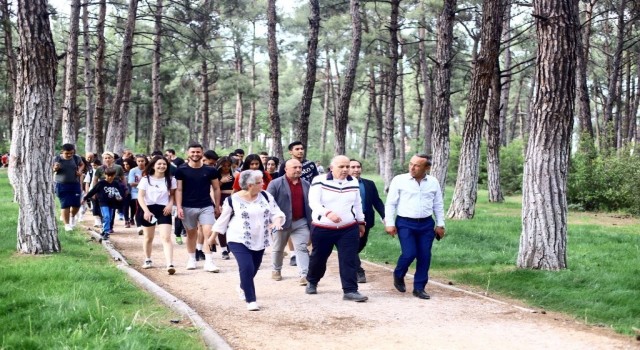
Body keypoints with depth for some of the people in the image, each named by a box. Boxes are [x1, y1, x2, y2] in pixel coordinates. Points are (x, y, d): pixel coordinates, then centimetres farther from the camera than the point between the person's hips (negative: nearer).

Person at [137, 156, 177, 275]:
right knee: (148, 237, 17)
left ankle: (170, 264, -25)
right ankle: (147, 260, 37)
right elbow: (140, 196, -6)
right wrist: (146, 211, -19)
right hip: (148, 209, 1)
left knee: (166, 238, -15)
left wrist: (170, 204, -12)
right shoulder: (146, 179, -3)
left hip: (163, 209, -1)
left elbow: (173, 194, 9)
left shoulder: (170, 180, -1)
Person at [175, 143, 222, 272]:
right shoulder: (181, 170, -2)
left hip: (206, 207, 0)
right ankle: (191, 259, 25)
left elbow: (216, 188, 8)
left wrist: (217, 206, 7)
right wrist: (179, 207, -11)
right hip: (188, 207, 0)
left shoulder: (210, 170, 0)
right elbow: (179, 190, -2)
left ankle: (209, 262, -10)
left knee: (208, 233, -10)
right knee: (191, 233, 11)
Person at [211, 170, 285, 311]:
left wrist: (277, 220, -24)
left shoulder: (266, 196, -2)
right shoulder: (233, 199, -10)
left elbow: (277, 213, -1)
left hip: (259, 240, 5)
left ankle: (243, 287, 47)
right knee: (246, 268, -20)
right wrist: (213, 236, 9)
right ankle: (251, 300, -10)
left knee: (253, 269, 15)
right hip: (239, 240, -4)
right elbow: (223, 219, 1)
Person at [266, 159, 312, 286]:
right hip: (282, 222, -2)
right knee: (278, 249, 14)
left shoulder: (306, 185, 9)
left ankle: (303, 275, -11)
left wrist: (311, 221, 11)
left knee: (302, 248, -8)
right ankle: (276, 270, 35)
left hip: (301, 222, 3)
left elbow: (309, 204, 14)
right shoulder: (276, 184, -6)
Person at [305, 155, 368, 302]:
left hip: (349, 229, 2)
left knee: (349, 260, -7)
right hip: (322, 229, -2)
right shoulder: (320, 181, -10)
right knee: (318, 258, 14)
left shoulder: (353, 182, 5)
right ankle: (312, 282, 38)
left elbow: (357, 204, 16)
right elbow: (313, 202, -20)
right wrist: (328, 213, -36)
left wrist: (361, 222, 19)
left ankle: (350, 290, -5)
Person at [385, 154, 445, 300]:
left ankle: (419, 288, 14)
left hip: (426, 224, 3)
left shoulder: (433, 182, 4)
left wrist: (440, 224, 9)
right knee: (409, 254, -12)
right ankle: (398, 276, 19)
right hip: (405, 223, -3)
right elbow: (390, 203, -3)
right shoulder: (399, 180, -5)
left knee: (424, 256, 2)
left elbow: (438, 205, 11)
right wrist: (390, 223, -7)